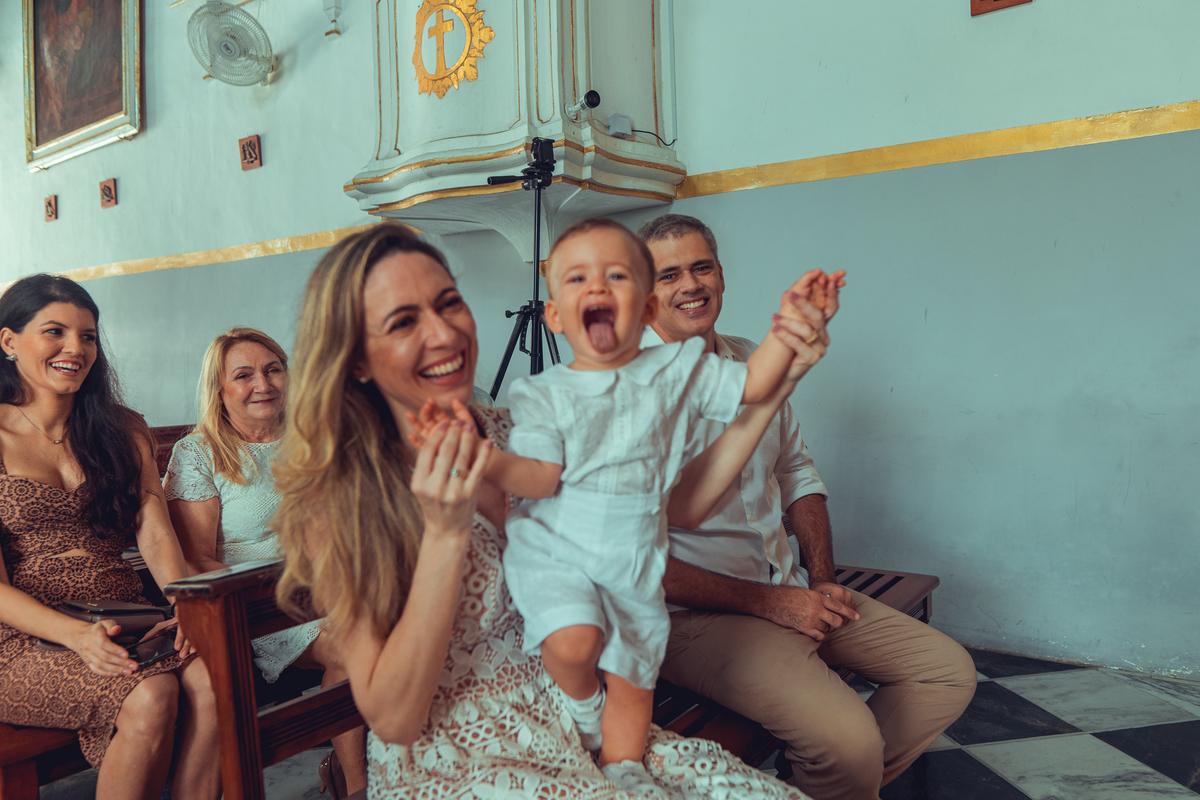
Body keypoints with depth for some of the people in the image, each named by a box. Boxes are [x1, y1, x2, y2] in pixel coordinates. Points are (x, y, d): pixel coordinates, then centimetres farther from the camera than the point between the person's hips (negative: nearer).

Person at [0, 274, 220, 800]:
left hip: (124, 625, 4)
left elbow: (155, 533, 3)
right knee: (150, 694, -31)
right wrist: (77, 634, -24)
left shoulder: (123, 431, 14)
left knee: (211, 680, -28)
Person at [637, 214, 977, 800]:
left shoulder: (754, 362, 9)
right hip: (699, 614, -7)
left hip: (789, 591, 8)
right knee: (849, 738, -26)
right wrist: (769, 603, -15)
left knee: (950, 672, 6)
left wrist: (822, 580, 4)